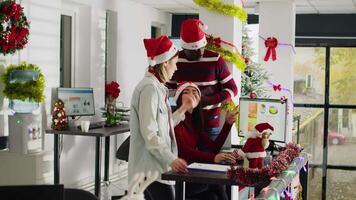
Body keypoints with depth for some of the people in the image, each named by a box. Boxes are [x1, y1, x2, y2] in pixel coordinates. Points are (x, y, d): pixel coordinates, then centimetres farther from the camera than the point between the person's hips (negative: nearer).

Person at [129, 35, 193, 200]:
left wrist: (183, 109, 22)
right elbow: (149, 134, -20)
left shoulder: (157, 87, 16)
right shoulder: (150, 88, -14)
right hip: (152, 168, -10)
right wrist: (171, 159, -24)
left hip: (155, 166, 10)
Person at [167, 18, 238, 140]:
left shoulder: (215, 60, -4)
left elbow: (232, 89, 0)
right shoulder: (176, 60, 3)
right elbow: (169, 89, 14)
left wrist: (209, 100, -16)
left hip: (210, 123, -2)